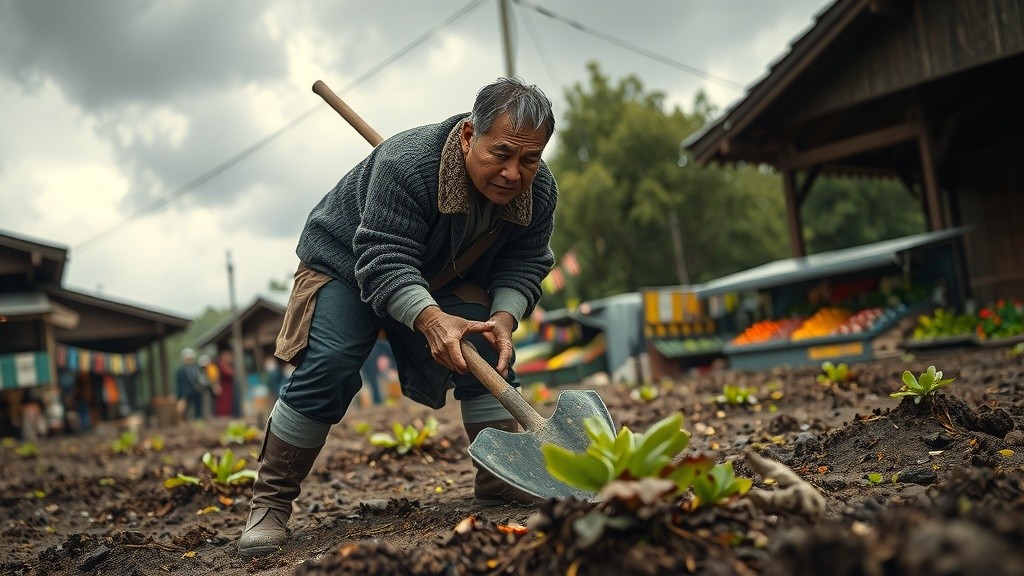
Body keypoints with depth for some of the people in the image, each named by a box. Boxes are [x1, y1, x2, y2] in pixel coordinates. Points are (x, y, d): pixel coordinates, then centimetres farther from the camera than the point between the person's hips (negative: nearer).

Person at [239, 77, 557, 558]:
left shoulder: (539, 190, -19)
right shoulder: (406, 163, -38)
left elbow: (523, 265, -12)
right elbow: (384, 263, -41)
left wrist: (503, 317, -33)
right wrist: (431, 320, -58)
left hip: (445, 280, 5)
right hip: (348, 263, -5)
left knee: (488, 354, -14)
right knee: (326, 369, -21)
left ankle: (502, 480, -2)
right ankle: (269, 505, -9)